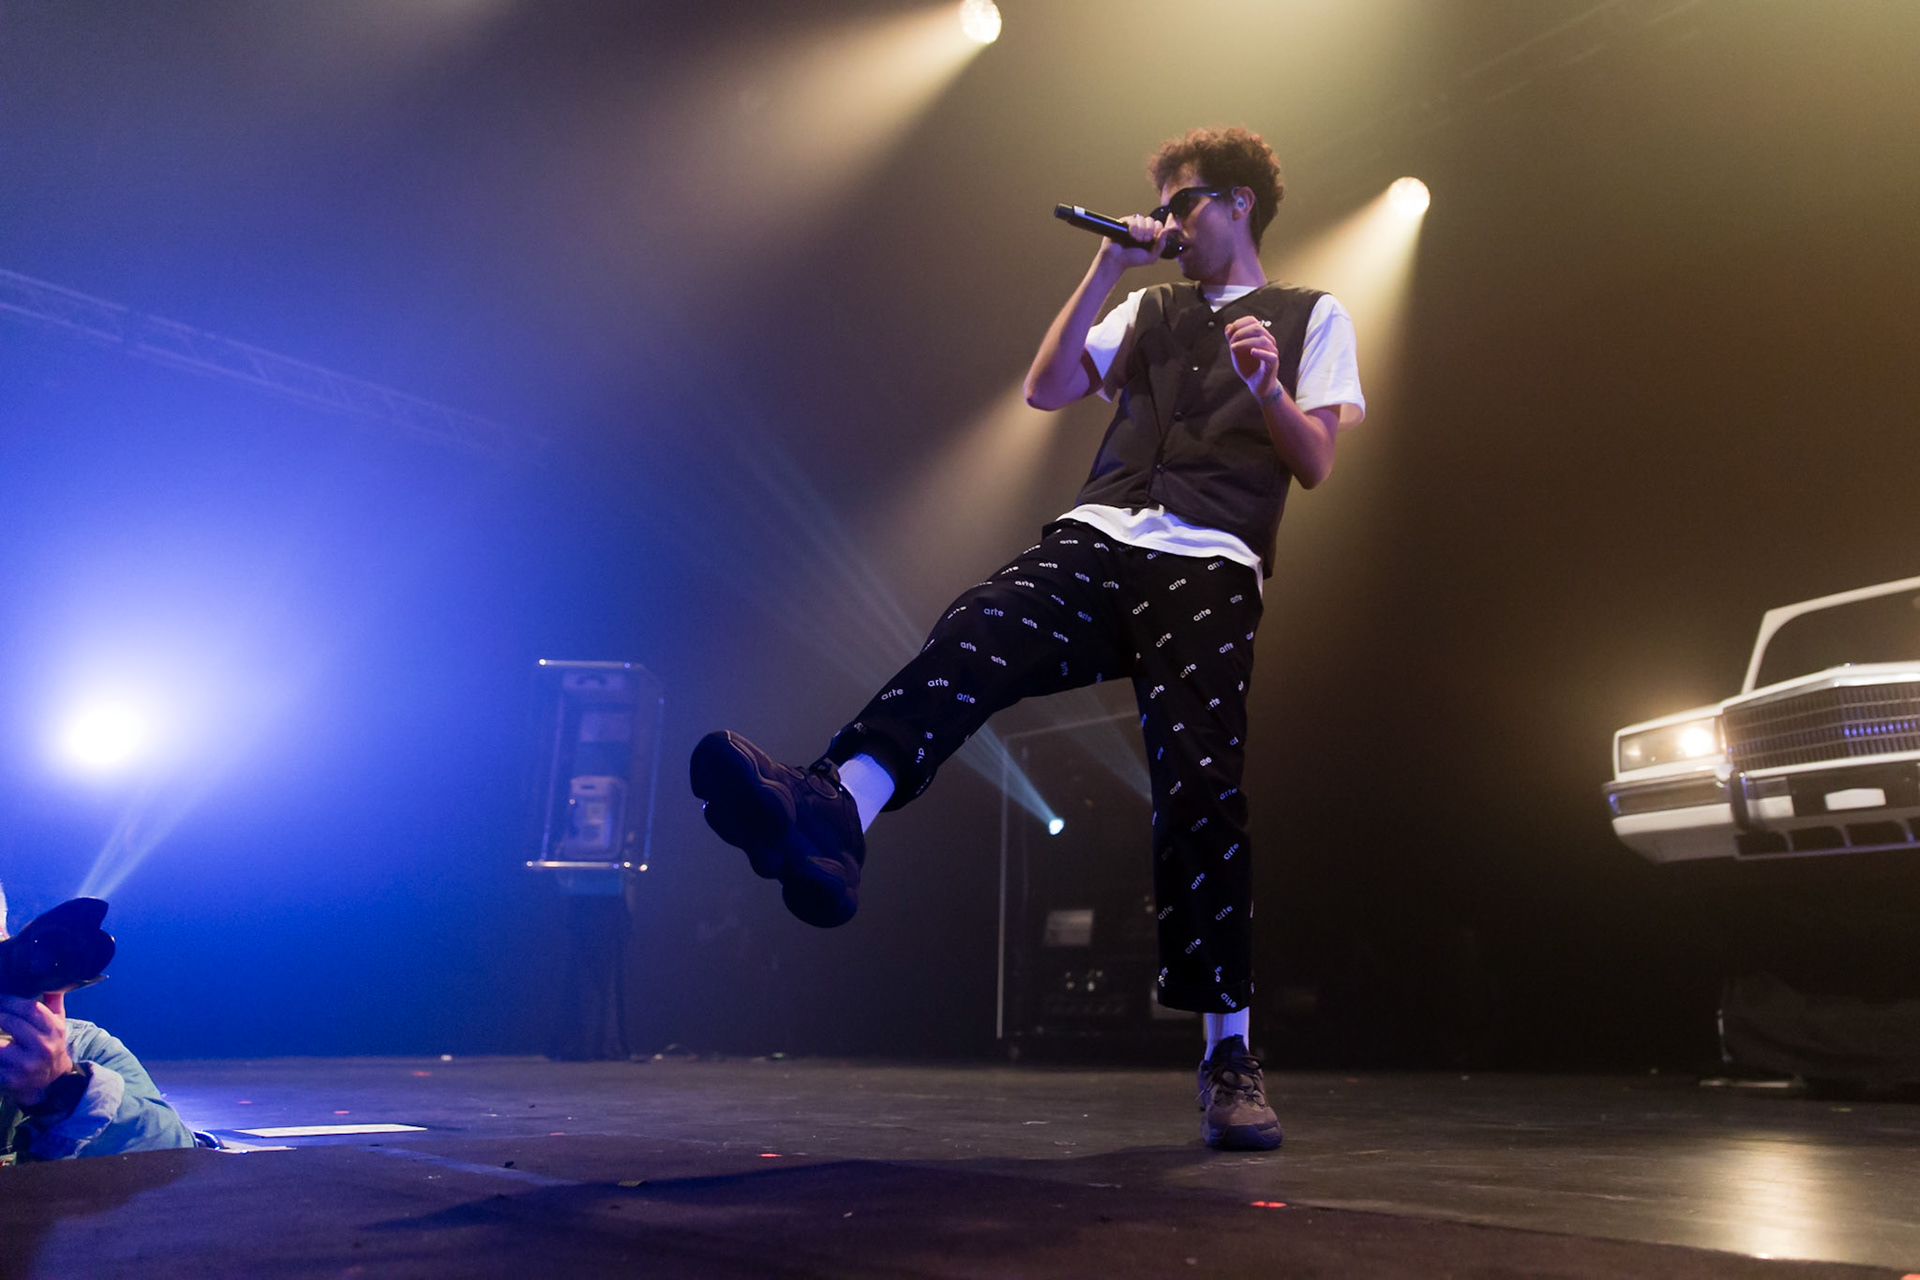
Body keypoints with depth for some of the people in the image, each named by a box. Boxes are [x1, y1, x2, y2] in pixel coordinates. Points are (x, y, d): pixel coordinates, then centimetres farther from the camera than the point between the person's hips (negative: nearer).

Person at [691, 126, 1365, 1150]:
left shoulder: (1313, 317, 22)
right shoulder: (1149, 309, 31)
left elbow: (1315, 465, 10)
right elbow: (1045, 389, 18)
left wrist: (1266, 389, -9)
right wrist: (1106, 268, 16)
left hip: (1208, 566, -3)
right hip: (1097, 539, 3)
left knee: (1199, 784, -17)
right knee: (972, 639, -29)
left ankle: (1229, 1053, -7)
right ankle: (833, 817, -53)